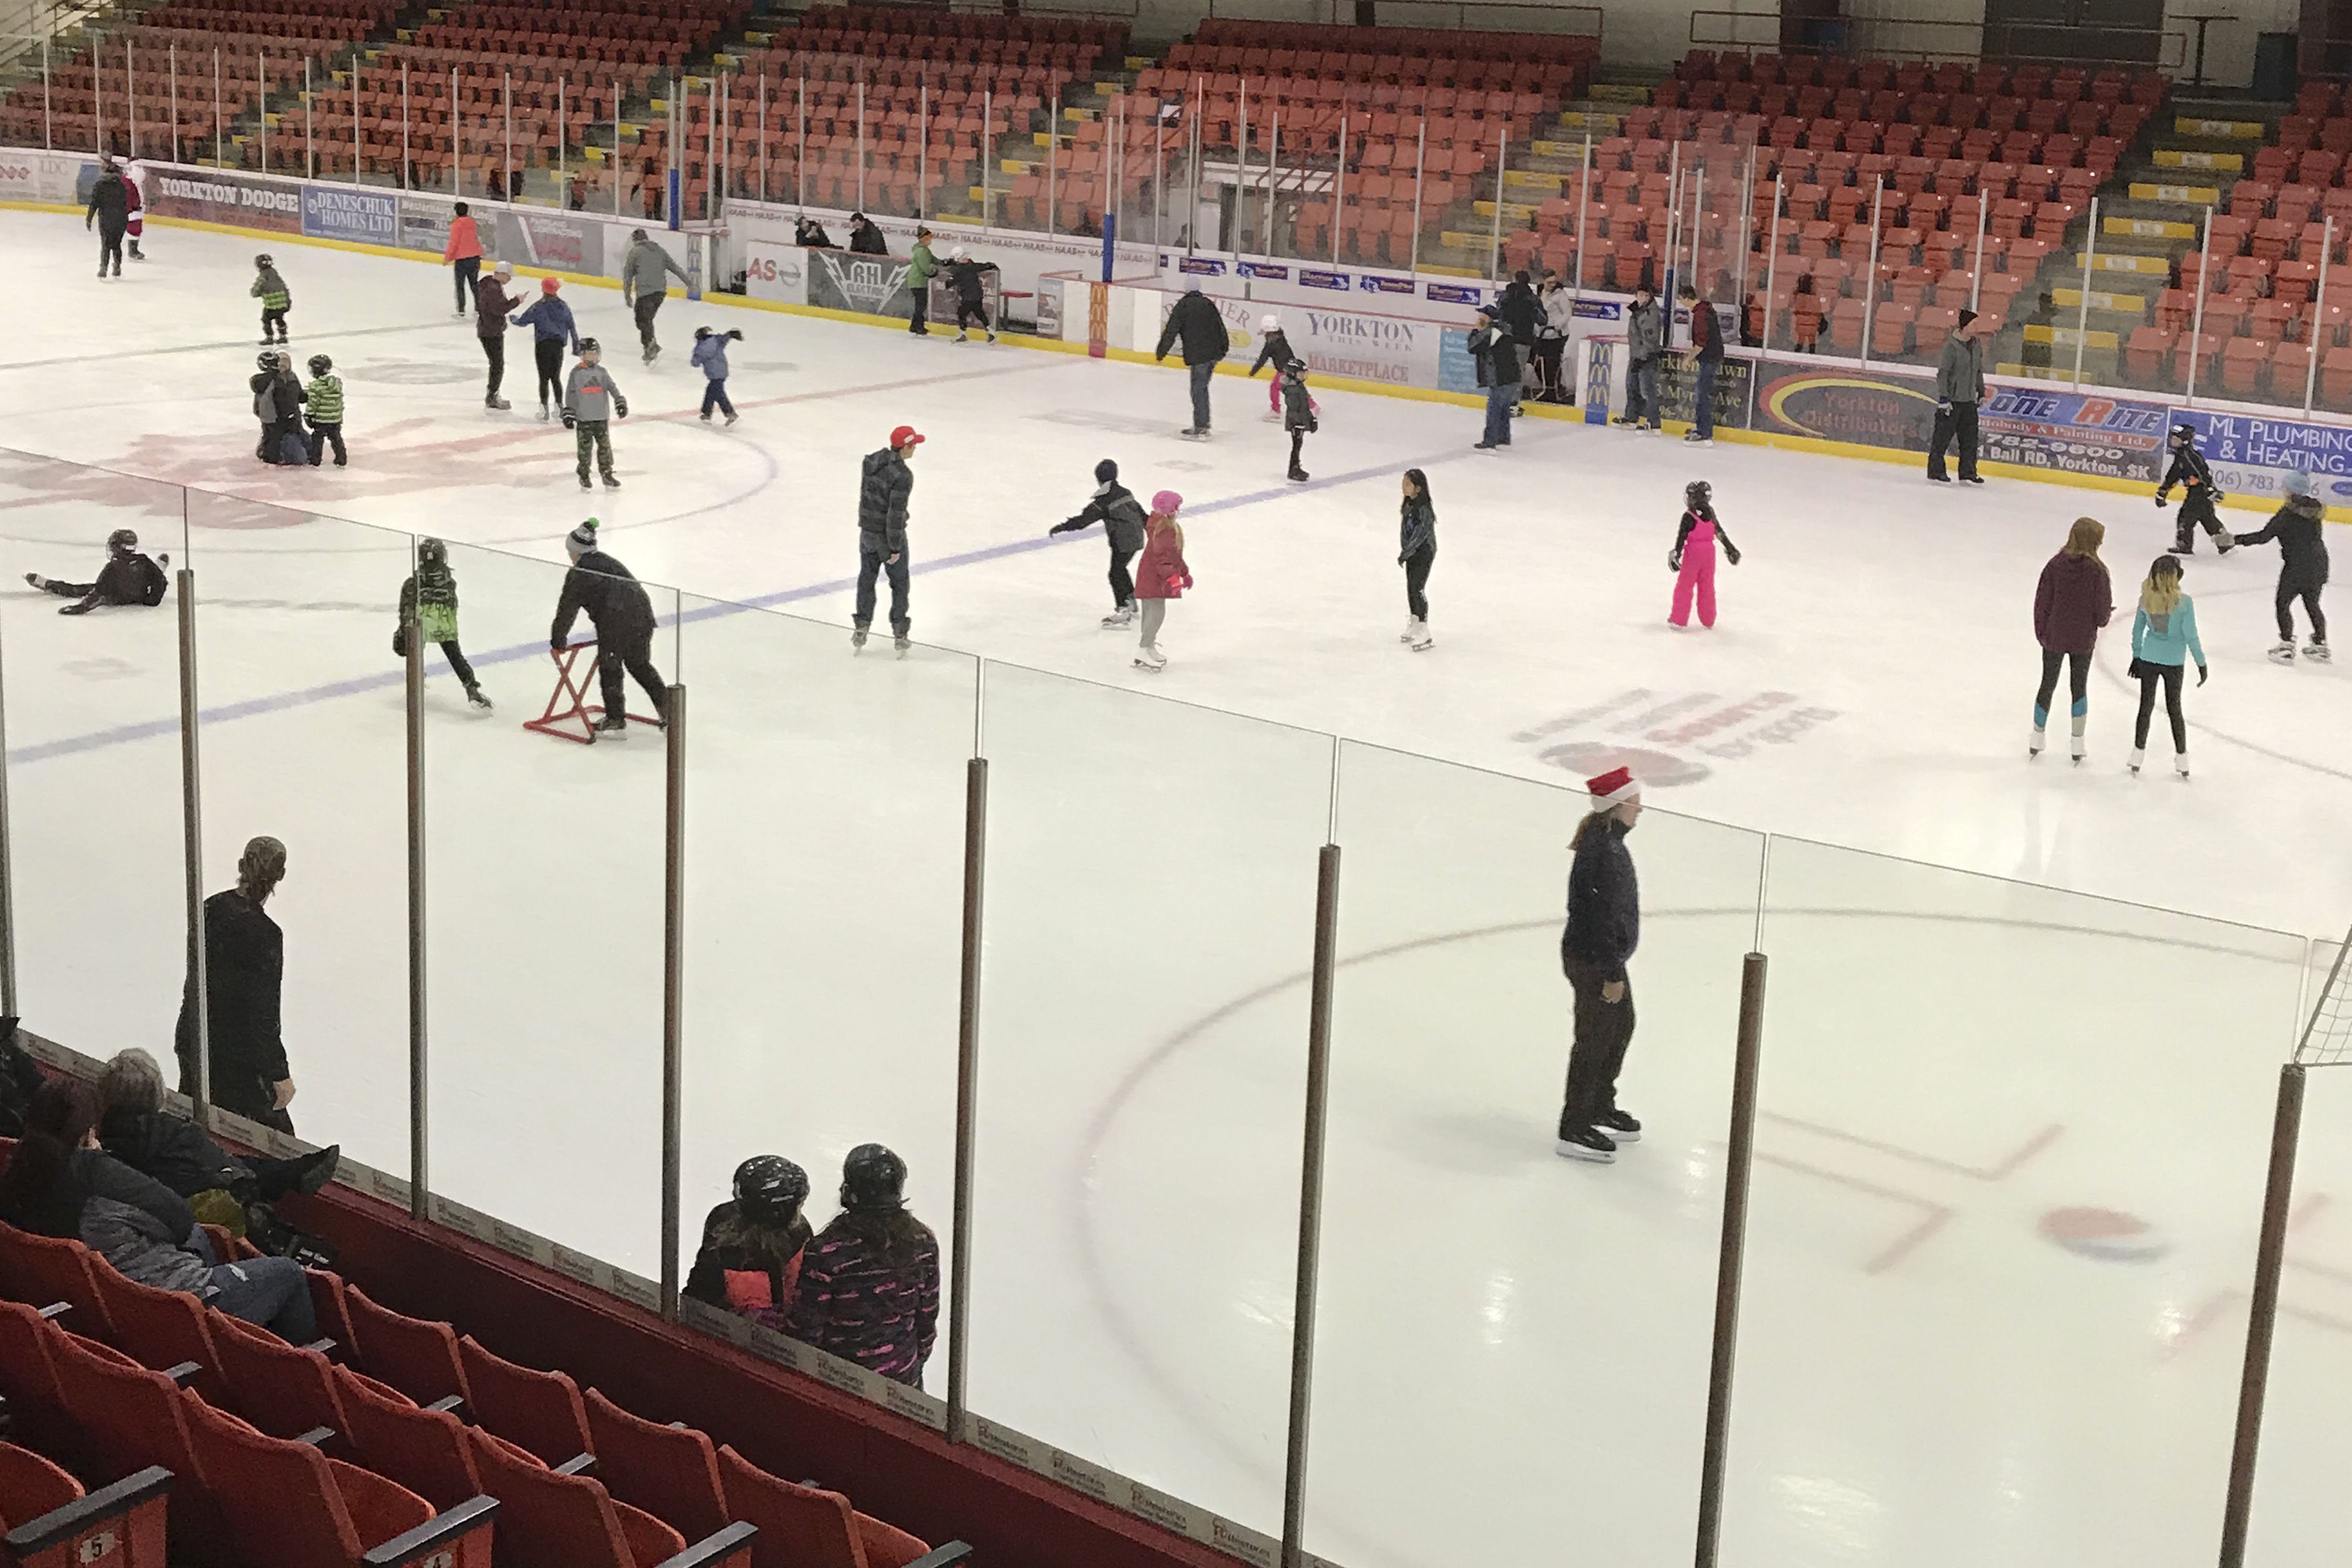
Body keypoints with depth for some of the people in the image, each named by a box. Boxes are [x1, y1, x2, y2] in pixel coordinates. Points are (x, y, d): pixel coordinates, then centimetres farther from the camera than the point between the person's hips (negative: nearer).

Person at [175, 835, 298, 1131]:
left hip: (192, 1040, 8)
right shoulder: (265, 935, -23)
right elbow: (264, 1014, -21)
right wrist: (280, 1075, -14)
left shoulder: (211, 908, -2)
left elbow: (194, 977, 11)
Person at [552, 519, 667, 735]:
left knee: (610, 668, 8)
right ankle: (666, 706, 18)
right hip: (643, 615, 7)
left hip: (615, 623, -7)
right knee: (640, 665, 23)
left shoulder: (578, 575, 1)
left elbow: (567, 610, 0)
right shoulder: (611, 563, 24)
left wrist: (558, 640, 10)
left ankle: (616, 720, 11)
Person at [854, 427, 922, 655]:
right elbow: (896, 512, -24)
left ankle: (861, 629, 24)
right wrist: (895, 548, -17)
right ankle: (899, 633, 15)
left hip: (867, 531, 6)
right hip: (889, 535, -6)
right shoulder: (902, 476, -25)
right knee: (899, 583, 11)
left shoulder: (871, 460, -3)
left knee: (866, 579, 18)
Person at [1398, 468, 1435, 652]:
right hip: (1412, 552, 9)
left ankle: (1424, 634, -4)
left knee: (1418, 589, -9)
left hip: (1424, 553, -9)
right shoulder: (1409, 505, 2)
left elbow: (1419, 536, -25)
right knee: (1411, 588, 16)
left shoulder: (1424, 510, -25)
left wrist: (1405, 554, -19)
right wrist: (1404, 552, 9)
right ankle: (1413, 626, 31)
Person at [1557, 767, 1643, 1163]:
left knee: (1622, 1026, 23)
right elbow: (1602, 917, -26)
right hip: (1593, 962, -10)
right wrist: (1612, 974, -21)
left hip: (1605, 955, 10)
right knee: (1595, 1040, 1)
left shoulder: (1605, 840, 5)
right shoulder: (1605, 853, -28)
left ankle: (1601, 1108, 39)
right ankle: (1574, 1130, 13)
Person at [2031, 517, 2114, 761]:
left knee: (2048, 685, 16)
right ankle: (2078, 744, 19)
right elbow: (2103, 607, -11)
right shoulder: (2097, 570, -17)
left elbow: (2042, 602, -6)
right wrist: (2101, 620, 13)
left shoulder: (2055, 565, -11)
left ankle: (2037, 740, 24)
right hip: (2084, 640, -1)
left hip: (2054, 637, 1)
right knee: (2079, 688, 14)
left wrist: (2041, 633, 7)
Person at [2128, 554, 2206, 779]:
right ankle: (2181, 759, 21)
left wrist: (2136, 656, 15)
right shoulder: (2184, 602, -19)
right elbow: (2191, 636, -14)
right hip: (2174, 662, -2)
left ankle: (2138, 754, 21)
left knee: (2146, 706, 15)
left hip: (2148, 659, 2)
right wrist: (2202, 663, -3)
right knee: (2174, 709, 13)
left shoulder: (2146, 599, -9)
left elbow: (2137, 630, 1)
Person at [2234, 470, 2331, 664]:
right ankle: (2320, 645, 28)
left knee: (2283, 603, 6)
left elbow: (2264, 536, -18)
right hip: (2319, 564, 7)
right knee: (2312, 604, 20)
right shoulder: (2317, 508, 2)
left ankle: (2287, 647, 3)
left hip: (2297, 566, -7)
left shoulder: (2288, 513, -17)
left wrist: (2235, 540, -15)